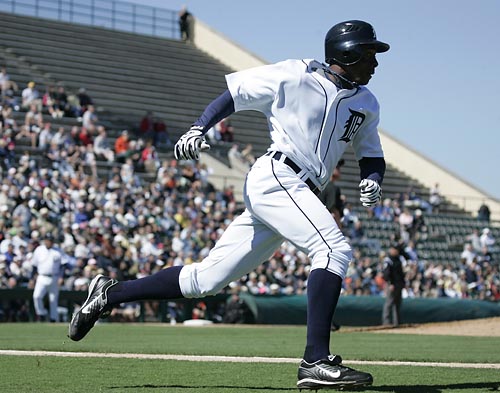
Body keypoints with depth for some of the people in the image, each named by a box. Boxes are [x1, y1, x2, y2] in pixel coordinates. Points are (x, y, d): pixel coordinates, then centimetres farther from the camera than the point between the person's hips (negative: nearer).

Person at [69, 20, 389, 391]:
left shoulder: (366, 103, 19)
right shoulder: (294, 75, 0)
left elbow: (372, 156, 23)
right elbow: (232, 95, 5)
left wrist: (373, 181, 0)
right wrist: (197, 130, -10)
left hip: (300, 196, 7)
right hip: (275, 177, -7)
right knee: (335, 249, -25)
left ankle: (110, 293, 15)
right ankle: (315, 361, -30)